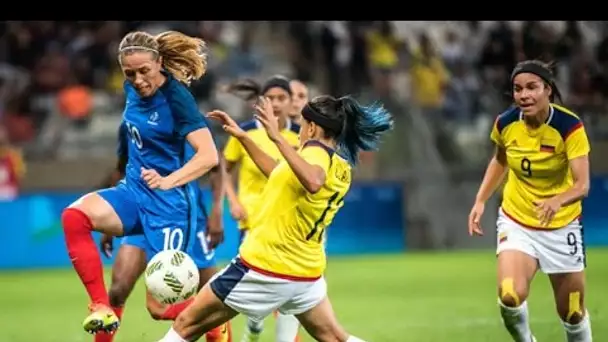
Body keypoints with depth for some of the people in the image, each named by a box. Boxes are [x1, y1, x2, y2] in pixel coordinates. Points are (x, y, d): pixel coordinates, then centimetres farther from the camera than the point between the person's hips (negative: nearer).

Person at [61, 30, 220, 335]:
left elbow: (209, 156, -25)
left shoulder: (176, 98, -18)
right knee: (74, 216, -23)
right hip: (133, 191, 7)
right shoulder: (134, 89, 3)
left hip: (167, 202, -7)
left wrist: (167, 181, -37)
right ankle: (102, 309, -21)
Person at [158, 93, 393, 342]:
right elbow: (283, 176, 23)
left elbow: (313, 182, -42)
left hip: (264, 268, -8)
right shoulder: (341, 169, 9)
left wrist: (277, 138, -43)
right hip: (307, 272, 8)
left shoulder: (317, 151, -16)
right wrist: (243, 137, 23)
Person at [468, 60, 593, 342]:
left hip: (561, 226, -2)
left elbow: (582, 184, -29)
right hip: (516, 221, 2)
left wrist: (557, 201, -49)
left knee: (572, 313, 6)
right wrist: (480, 201, 4)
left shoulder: (569, 126, -21)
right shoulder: (506, 123, -9)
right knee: (510, 295, -23)